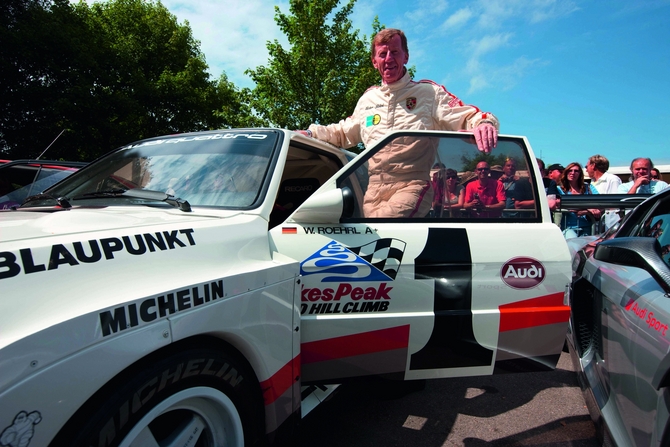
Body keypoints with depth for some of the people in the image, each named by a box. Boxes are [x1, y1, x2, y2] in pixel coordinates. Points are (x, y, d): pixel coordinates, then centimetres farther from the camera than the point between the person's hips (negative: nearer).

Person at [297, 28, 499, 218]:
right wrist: (312, 132, 24)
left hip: (413, 185, -5)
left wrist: (483, 123, -20)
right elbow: (344, 133, 38)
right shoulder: (367, 99, 24)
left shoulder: (429, 92, 11)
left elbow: (465, 117, 4)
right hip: (375, 188, 5)